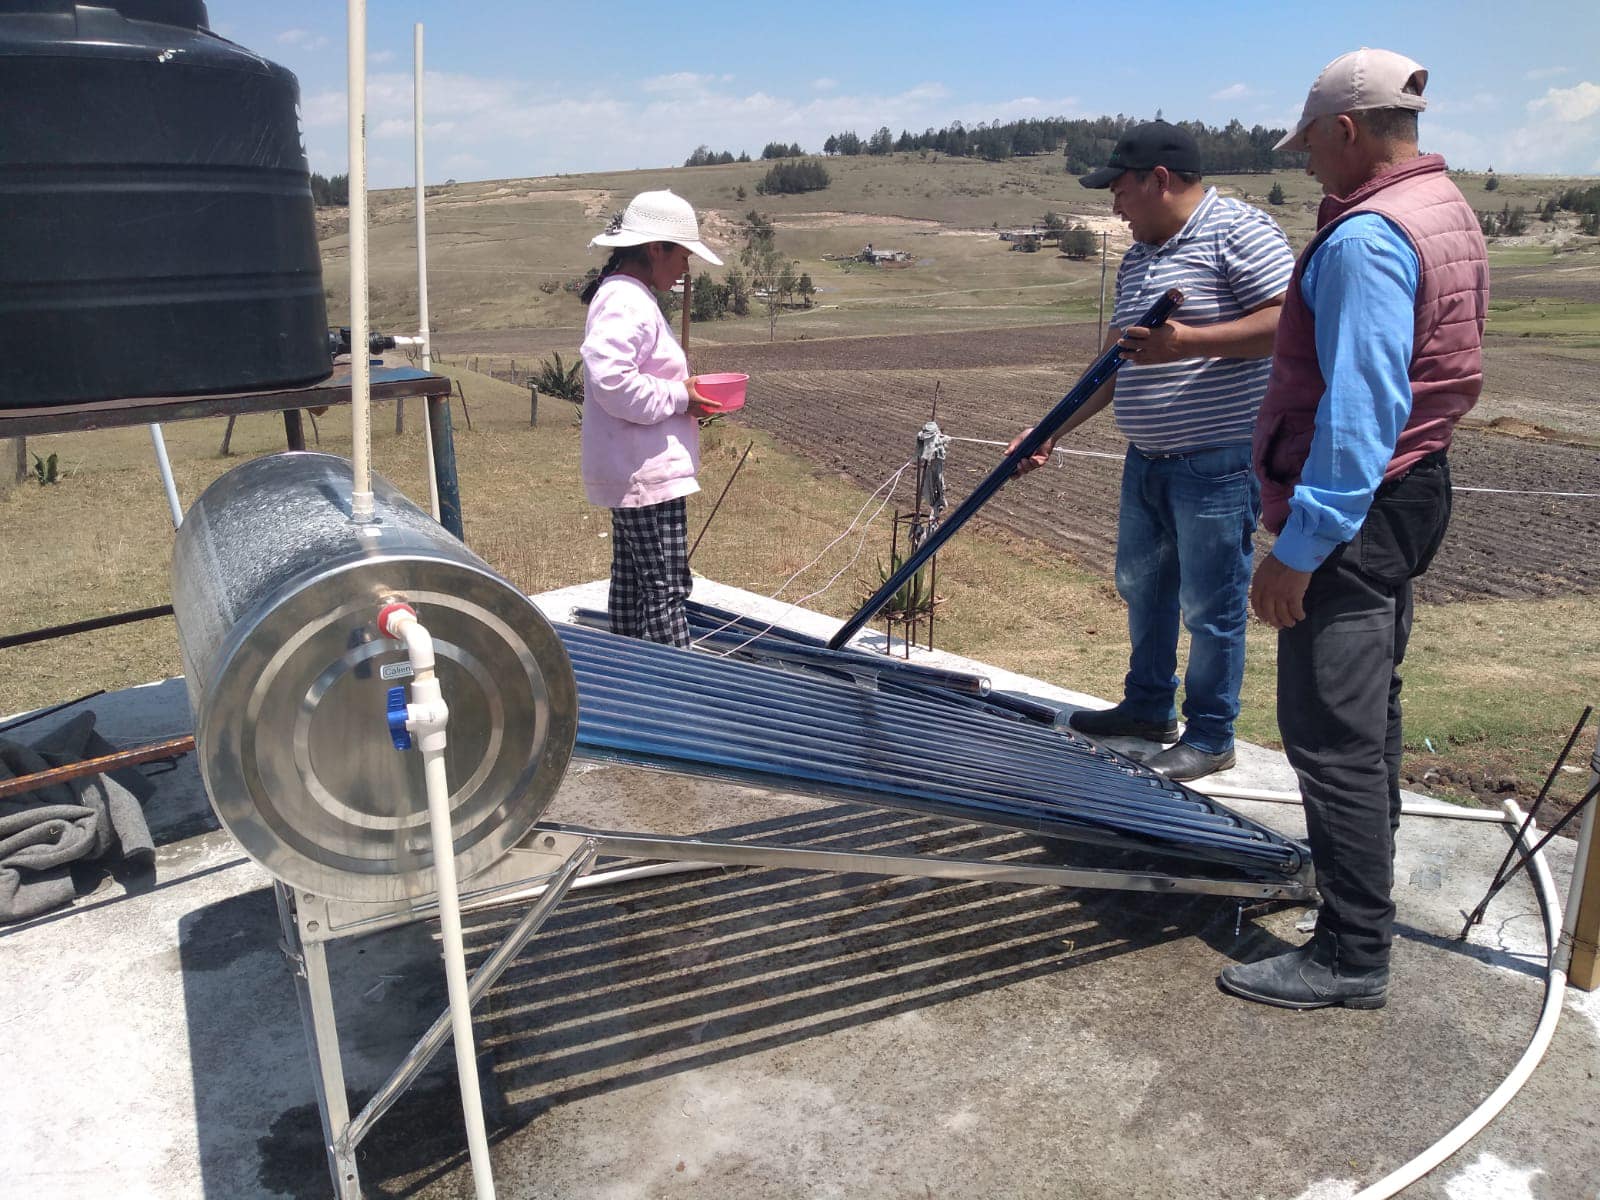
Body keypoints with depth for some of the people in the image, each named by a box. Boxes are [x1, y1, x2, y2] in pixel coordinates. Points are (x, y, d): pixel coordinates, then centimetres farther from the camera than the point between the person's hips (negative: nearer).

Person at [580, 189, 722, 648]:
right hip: (647, 475, -11)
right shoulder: (625, 303, -16)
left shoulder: (628, 297, 18)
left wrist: (685, 394, 12)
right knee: (666, 589, -8)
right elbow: (612, 382, -28)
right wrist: (680, 397, -18)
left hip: (633, 474, 11)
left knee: (631, 584, 17)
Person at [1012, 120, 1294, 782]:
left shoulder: (1239, 230, -10)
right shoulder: (1135, 260, 16)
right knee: (1141, 584, 18)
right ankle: (1148, 706, 36)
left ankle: (1210, 737, 15)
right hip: (1146, 459, 9)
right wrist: (1052, 433, 14)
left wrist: (1185, 342, -26)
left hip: (1218, 460, -9)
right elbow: (1115, 364, 19)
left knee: (1210, 605, 0)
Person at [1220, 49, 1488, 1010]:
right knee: (1370, 703, 24)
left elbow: (1358, 410, -26)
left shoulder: (1366, 238, -20)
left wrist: (1299, 549, -25)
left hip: (1354, 510, -11)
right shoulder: (1450, 213, 13)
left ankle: (1354, 955, 4)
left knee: (1332, 732, -5)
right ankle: (1367, 867, 43)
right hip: (1416, 489, 11)